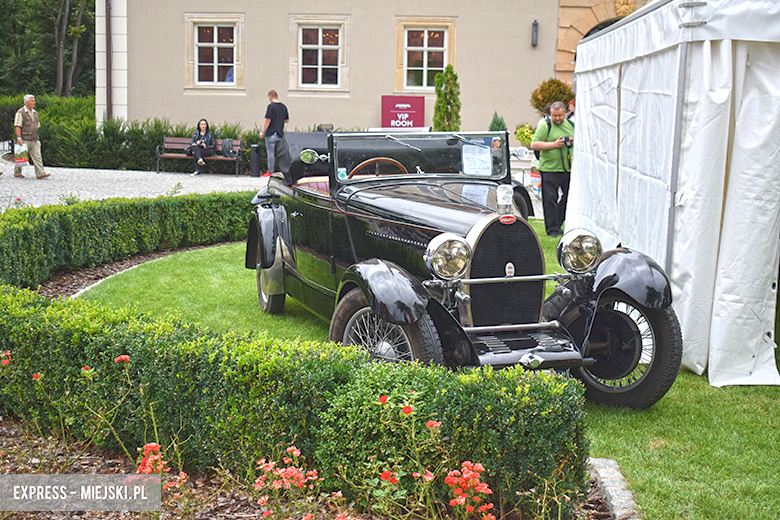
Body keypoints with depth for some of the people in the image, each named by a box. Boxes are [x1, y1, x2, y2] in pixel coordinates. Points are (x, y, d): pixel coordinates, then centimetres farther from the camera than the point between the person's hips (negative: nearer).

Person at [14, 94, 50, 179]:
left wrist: (36, 138, 20)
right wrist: (19, 138, -22)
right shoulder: (20, 112, -6)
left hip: (34, 140, 6)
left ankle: (41, 174, -13)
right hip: (24, 140, -6)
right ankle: (17, 172, 19)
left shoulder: (35, 113, 15)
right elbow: (17, 126, -13)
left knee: (37, 157, -6)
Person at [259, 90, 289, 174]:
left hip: (271, 133, -6)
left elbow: (268, 120, -13)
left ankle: (271, 171, 1)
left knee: (271, 153, -1)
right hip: (281, 134, 6)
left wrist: (262, 131, -6)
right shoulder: (283, 106, 8)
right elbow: (287, 120, 13)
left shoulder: (271, 106, -10)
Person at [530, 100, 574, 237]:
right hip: (550, 169, -5)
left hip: (568, 169, 5)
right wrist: (554, 144, -17)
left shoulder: (571, 125, 13)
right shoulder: (545, 126, -4)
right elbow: (534, 145, -11)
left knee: (566, 199, 10)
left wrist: (575, 142, -1)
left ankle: (558, 225, 24)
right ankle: (552, 229, 5)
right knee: (550, 200, -3)